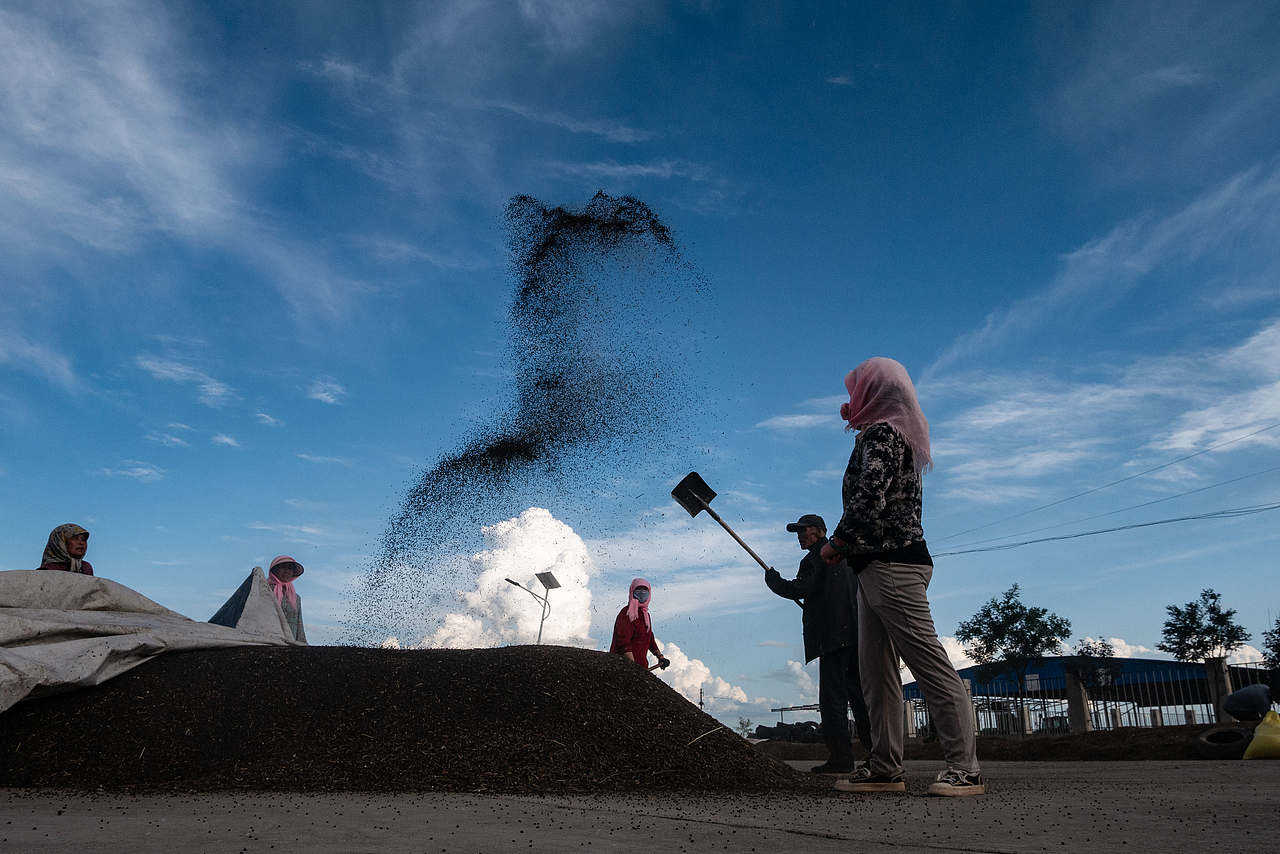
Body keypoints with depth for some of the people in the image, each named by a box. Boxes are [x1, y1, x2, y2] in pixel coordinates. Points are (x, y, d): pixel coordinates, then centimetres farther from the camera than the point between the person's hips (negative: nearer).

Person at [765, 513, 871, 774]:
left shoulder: (816, 558, -4)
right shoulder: (843, 556, 24)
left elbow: (799, 589, -15)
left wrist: (773, 579, 0)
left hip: (833, 636, -9)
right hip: (854, 634, 9)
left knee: (832, 697, -8)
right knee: (859, 695, 9)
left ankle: (841, 756, -11)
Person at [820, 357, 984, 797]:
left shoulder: (880, 434, -9)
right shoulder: (889, 435, 22)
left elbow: (869, 500, -19)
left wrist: (835, 543, -9)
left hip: (891, 564, -11)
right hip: (878, 567, 11)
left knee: (929, 663, -10)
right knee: (876, 670, 8)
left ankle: (964, 769, -9)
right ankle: (885, 767, 10)